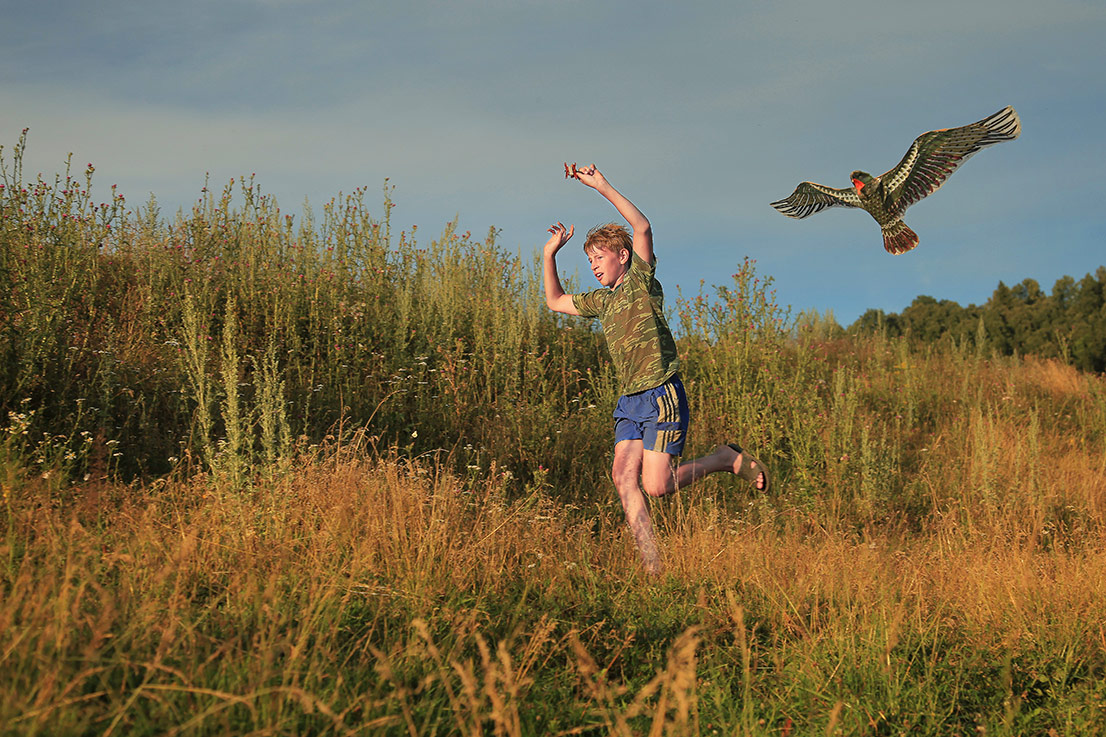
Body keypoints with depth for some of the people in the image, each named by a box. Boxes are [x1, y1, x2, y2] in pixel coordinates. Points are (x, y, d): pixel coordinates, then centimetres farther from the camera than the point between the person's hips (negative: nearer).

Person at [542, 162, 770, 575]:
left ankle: (728, 459, 10)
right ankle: (653, 565, -11)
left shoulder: (642, 282, -1)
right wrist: (549, 255, 22)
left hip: (662, 395, -7)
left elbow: (643, 228, -16)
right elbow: (556, 302, 32)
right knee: (623, 477, -10)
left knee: (656, 486, -12)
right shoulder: (603, 301, 20)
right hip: (630, 402, 8)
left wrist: (603, 188, -19)